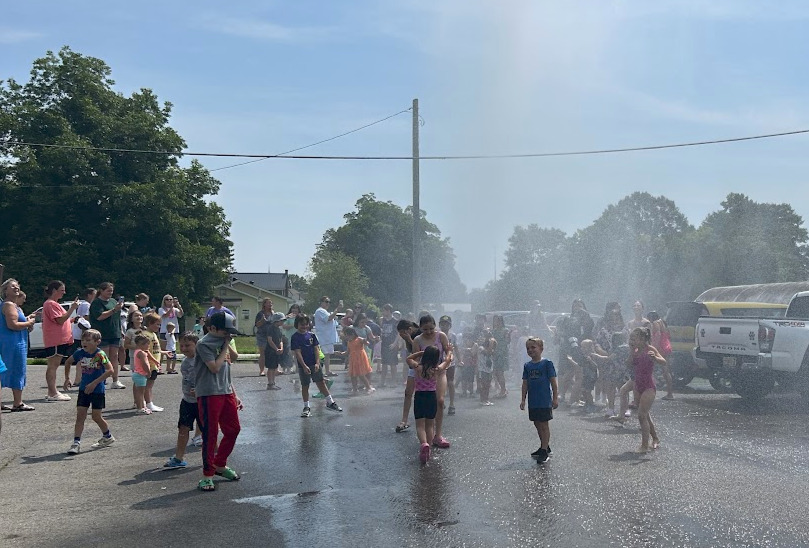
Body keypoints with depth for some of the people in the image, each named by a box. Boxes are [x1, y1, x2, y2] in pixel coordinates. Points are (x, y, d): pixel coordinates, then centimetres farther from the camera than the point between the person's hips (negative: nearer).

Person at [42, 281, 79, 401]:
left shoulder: (54, 304, 22)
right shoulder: (51, 304, -12)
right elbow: (60, 320, -19)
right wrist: (72, 308, -18)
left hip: (60, 340, 11)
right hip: (54, 341, -11)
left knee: (54, 365, 12)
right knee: (53, 365, -9)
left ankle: (52, 392, 17)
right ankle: (52, 393, -10)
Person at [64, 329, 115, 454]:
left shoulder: (100, 354, -17)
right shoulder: (80, 353, -1)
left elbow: (110, 370, -25)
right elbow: (68, 362, 20)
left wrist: (94, 383, -25)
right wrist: (67, 377, 14)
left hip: (97, 390, -5)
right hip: (84, 389, 5)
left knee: (96, 416, 3)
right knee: (80, 415, -1)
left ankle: (108, 436, 26)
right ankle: (76, 443, 0)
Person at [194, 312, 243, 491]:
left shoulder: (222, 342, 14)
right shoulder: (204, 344, -10)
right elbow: (214, 367, -19)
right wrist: (225, 347, -9)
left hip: (226, 393, 8)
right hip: (209, 395, -8)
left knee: (233, 429, 14)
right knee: (210, 434, -3)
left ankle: (220, 465, 31)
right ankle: (207, 475, 7)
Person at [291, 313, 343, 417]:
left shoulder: (312, 335, 4)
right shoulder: (295, 337, -7)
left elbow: (316, 349, 3)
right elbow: (297, 352, -12)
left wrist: (317, 363, -7)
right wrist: (304, 366, -18)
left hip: (314, 364, 3)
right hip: (303, 366, -3)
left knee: (321, 383, 8)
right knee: (305, 386, 6)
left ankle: (330, 402, 16)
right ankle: (307, 407, 15)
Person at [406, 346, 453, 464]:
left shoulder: (418, 368, -9)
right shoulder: (438, 370, -7)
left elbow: (409, 358, 12)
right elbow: (447, 360, 13)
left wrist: (421, 352, 12)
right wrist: (449, 351, 32)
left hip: (419, 397, -1)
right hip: (432, 397, 1)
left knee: (420, 425, -2)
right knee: (430, 425, 15)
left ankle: (424, 444, -27)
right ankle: (428, 449, 12)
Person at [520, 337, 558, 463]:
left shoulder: (547, 363, -8)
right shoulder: (527, 366, 6)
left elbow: (553, 382, -7)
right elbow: (525, 384, 11)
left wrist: (555, 398, -9)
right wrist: (523, 399, 9)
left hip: (545, 401, -6)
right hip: (533, 402, 6)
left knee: (544, 425, -1)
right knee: (537, 425, 14)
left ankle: (544, 451, 2)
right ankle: (545, 447, 29)